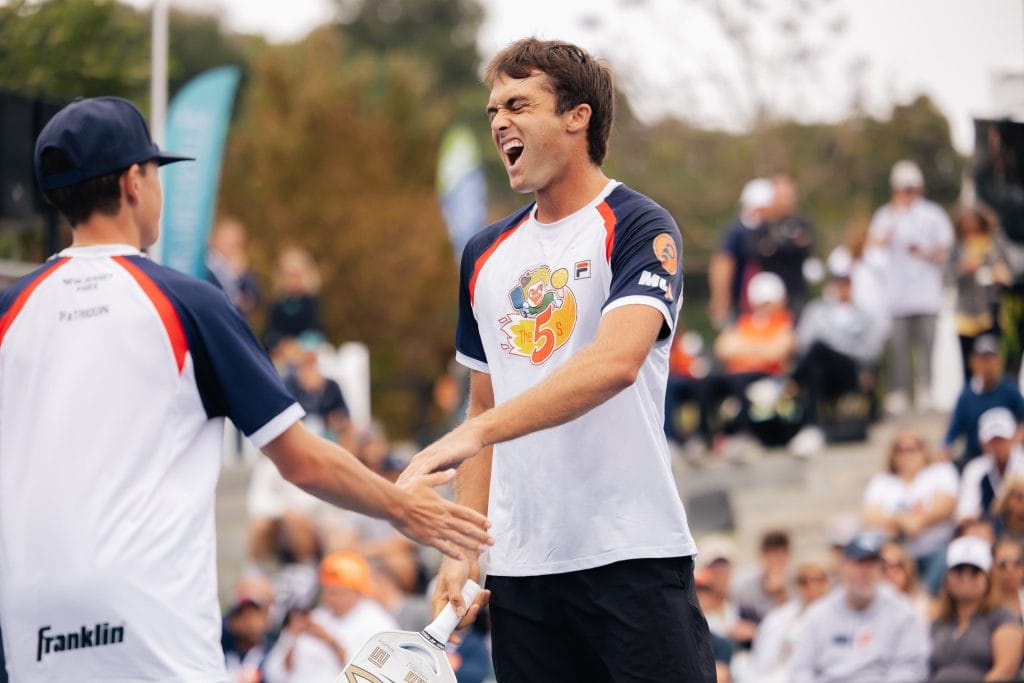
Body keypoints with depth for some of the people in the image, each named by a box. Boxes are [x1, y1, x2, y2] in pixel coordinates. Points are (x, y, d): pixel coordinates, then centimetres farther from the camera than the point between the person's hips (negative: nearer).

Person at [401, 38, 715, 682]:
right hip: (519, 568, 6)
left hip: (632, 556, -6)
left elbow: (615, 361, -23)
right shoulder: (486, 254, 14)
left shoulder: (639, 229, -6)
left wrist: (475, 433, -30)